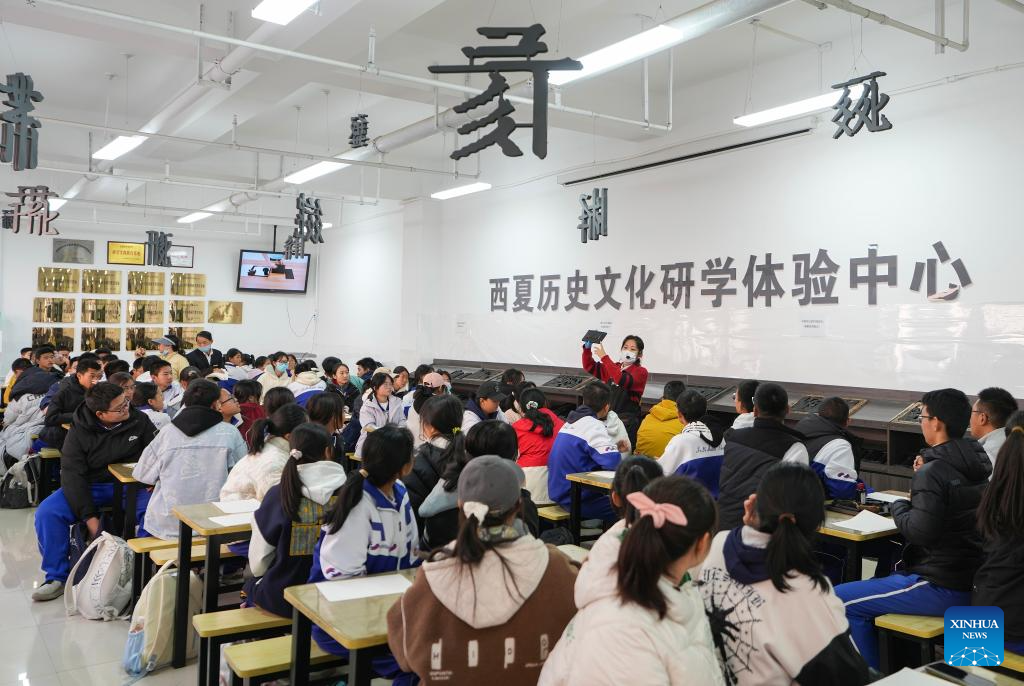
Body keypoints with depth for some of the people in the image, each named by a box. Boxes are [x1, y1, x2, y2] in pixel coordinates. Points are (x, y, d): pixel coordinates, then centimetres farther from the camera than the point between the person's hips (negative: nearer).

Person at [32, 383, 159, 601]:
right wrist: (89, 517, -23)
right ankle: (58, 577, -3)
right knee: (47, 513, -20)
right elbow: (72, 475, -14)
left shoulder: (139, 420, -6)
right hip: (91, 487, 1)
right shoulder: (79, 431, -8)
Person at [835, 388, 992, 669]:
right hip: (972, 581, 10)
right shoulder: (977, 465, 7)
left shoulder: (933, 472, -20)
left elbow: (920, 531, -25)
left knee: (839, 600, -6)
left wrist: (899, 506, -7)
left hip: (943, 589, -10)